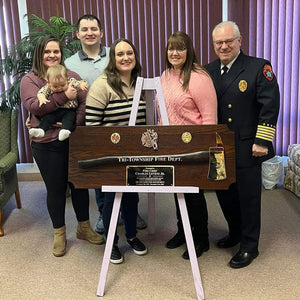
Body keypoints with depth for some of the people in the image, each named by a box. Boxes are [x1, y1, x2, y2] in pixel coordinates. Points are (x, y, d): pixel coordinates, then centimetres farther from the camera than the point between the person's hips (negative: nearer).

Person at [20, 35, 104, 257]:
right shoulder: (29, 80, 2)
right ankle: (59, 234, 27)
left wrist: (75, 123, -16)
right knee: (55, 189, 8)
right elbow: (34, 106, -15)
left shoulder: (72, 76, 10)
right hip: (47, 145, -2)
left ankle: (84, 227, 32)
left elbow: (86, 102, 0)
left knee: (80, 184, 13)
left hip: (75, 141, 3)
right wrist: (65, 96, -20)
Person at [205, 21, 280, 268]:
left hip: (246, 148, -5)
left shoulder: (259, 67, -7)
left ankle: (249, 247, 23)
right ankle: (235, 233, 40)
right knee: (224, 194, 16)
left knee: (248, 197, 6)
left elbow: (270, 105, -11)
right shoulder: (209, 71, 8)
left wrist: (262, 141, -15)